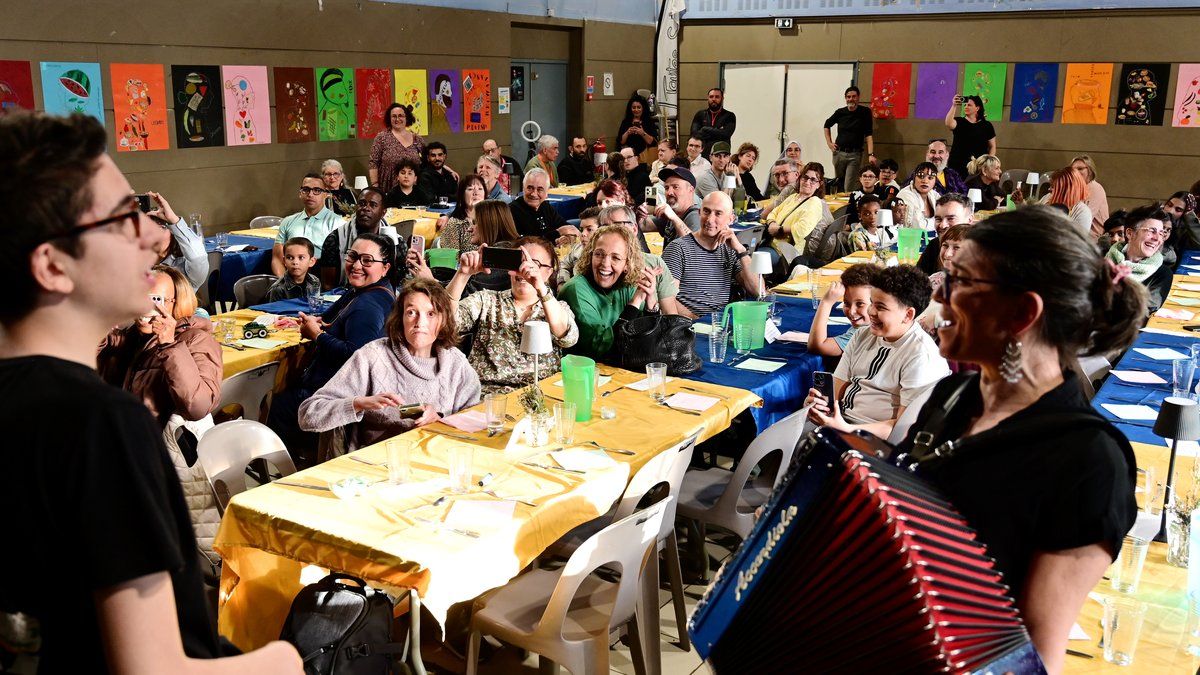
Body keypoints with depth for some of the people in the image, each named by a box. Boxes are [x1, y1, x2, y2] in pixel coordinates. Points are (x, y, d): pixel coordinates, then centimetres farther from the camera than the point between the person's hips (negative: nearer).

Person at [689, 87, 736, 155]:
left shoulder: (729, 116, 9)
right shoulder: (700, 115, 14)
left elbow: (726, 134, -7)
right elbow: (694, 134, 0)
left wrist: (705, 130, -2)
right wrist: (717, 131, -4)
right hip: (702, 154, 1)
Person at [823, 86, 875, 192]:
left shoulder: (865, 112, -2)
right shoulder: (840, 112, 5)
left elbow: (868, 135, -8)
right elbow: (827, 125, 23)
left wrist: (870, 154, -19)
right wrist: (829, 142, 12)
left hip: (855, 155, -3)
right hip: (838, 153, 3)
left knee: (849, 188, -8)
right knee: (838, 183, 15)